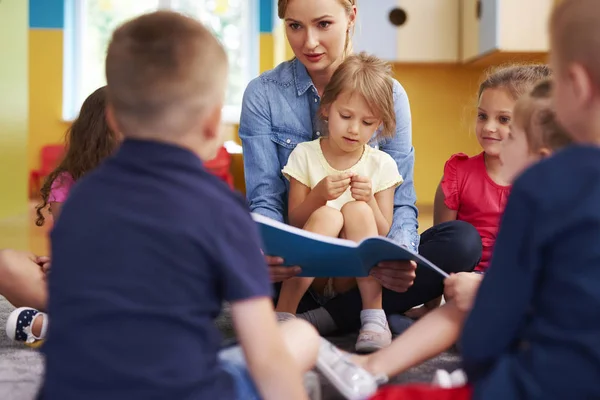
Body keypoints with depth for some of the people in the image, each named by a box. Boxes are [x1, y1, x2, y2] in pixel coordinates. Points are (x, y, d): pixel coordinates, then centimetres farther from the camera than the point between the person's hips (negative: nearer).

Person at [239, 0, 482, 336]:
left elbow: (401, 202, -5)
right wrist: (265, 252, -32)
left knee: (464, 240, -24)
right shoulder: (263, 94, -3)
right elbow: (264, 200, -8)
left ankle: (314, 319, -26)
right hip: (295, 264, -1)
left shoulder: (389, 94, -1)